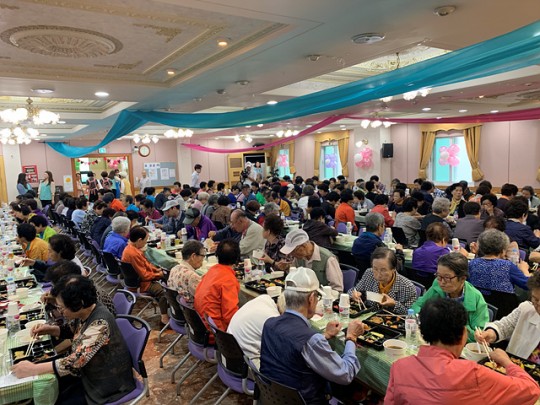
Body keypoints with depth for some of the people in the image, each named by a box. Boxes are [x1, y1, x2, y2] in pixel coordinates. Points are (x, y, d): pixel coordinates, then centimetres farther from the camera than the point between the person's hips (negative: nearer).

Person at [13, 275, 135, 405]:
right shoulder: (83, 311, -7)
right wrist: (50, 329, -4)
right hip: (92, 373, 7)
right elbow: (72, 330, 13)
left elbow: (75, 361, -34)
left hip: (109, 384, -7)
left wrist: (33, 369, -27)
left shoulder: (100, 323, -33)